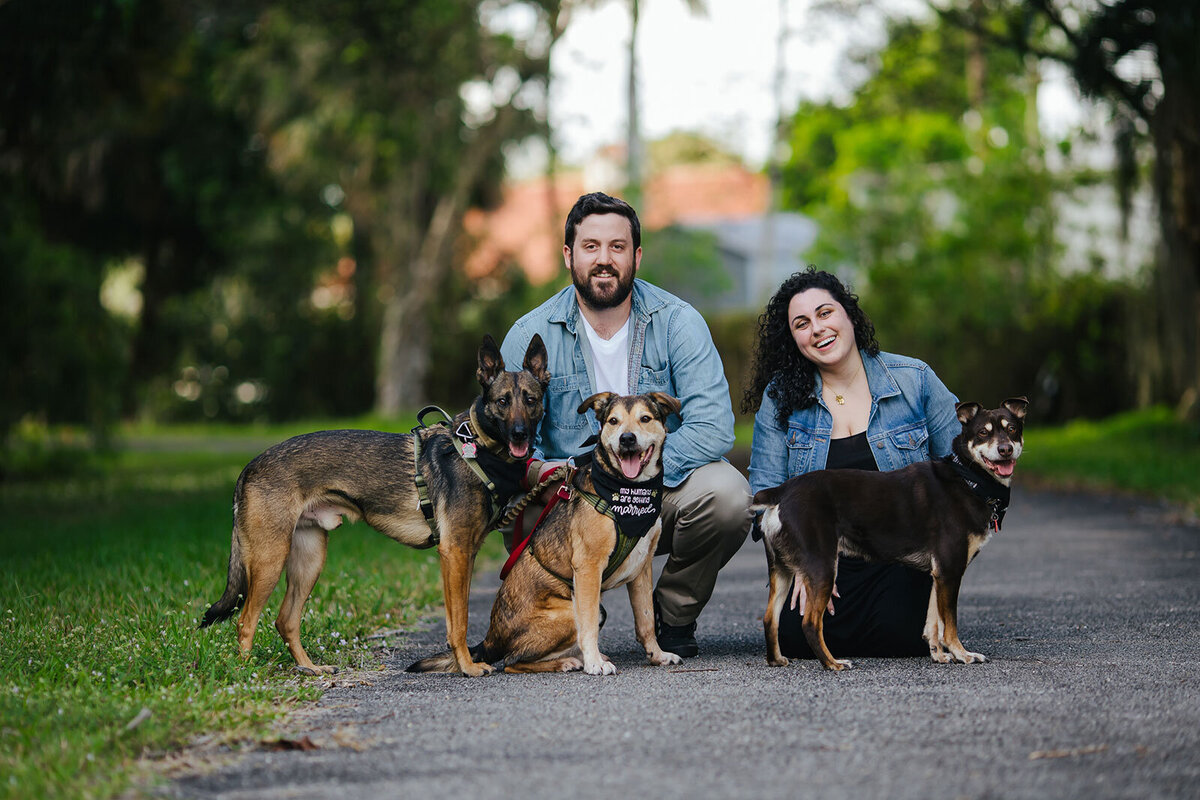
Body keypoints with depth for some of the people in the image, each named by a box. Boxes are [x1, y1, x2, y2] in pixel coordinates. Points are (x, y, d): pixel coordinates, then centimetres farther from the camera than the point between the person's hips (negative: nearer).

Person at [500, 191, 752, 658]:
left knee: (726, 493, -30)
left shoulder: (677, 322, -7)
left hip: (660, 492, 0)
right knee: (522, 505, -32)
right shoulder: (532, 335, -5)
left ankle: (674, 615, 1)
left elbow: (713, 427, -18)